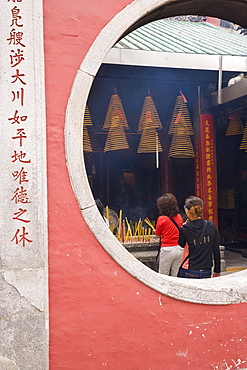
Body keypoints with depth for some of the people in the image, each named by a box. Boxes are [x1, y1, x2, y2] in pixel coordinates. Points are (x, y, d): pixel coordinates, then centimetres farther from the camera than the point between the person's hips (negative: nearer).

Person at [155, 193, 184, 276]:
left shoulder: (161, 219, -11)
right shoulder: (179, 217, 3)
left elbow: (157, 233, 3)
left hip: (167, 250, -5)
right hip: (179, 249, 5)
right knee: (176, 276, 13)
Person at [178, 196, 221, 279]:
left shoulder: (185, 229, -12)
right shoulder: (211, 226, -3)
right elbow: (216, 250, 3)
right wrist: (217, 271, 12)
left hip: (190, 273, -3)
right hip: (207, 272, 3)